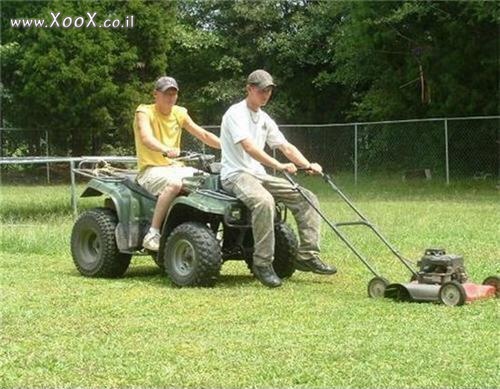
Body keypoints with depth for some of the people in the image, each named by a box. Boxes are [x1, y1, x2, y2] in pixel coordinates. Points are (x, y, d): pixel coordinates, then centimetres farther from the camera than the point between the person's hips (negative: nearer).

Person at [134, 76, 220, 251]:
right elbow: (146, 138, -27)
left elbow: (203, 135, 11)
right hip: (150, 170, -6)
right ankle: (152, 234, -33)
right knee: (174, 183, -37)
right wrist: (166, 150, -47)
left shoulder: (179, 113, 11)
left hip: (174, 167, 6)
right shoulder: (144, 112, -7)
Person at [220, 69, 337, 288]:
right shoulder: (236, 113, -10)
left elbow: (286, 147, 13)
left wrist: (308, 166, -6)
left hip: (259, 175, 9)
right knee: (264, 201, -39)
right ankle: (262, 264, -30)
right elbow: (249, 147, -25)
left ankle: (307, 256, -6)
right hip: (236, 174, -9)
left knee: (307, 198, -4)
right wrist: (279, 166, -35)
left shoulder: (264, 119, 17)